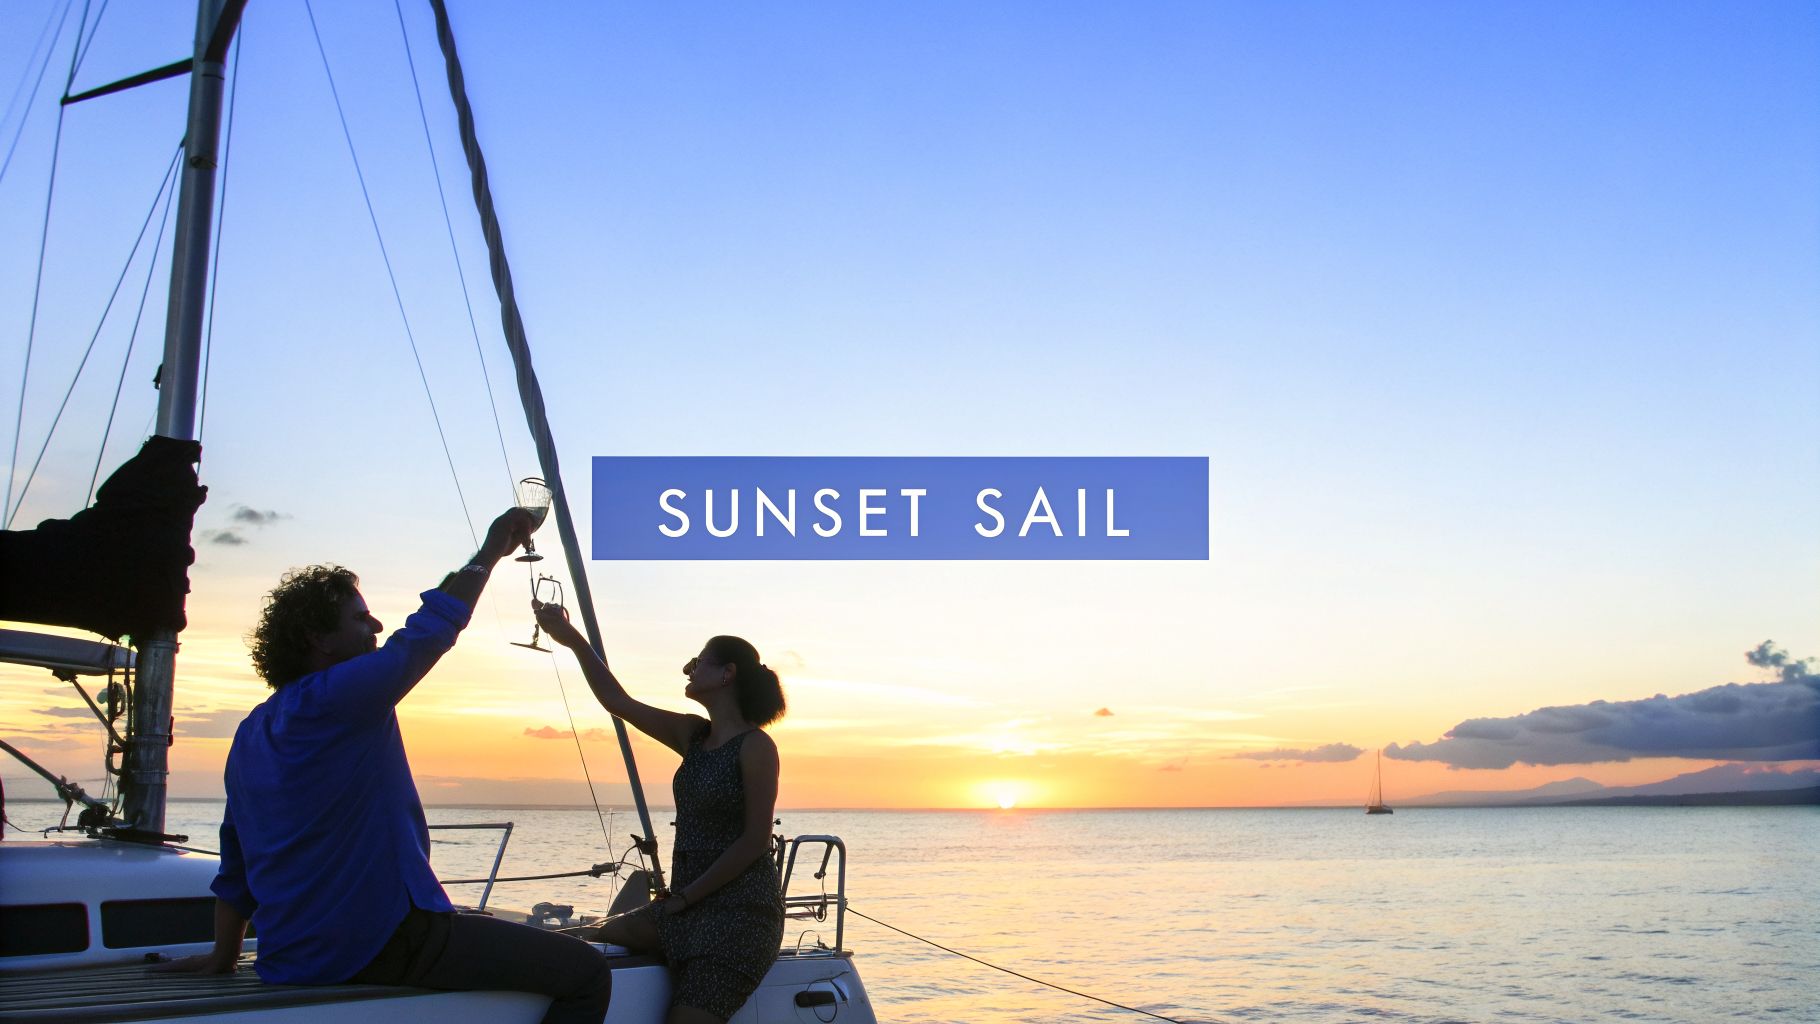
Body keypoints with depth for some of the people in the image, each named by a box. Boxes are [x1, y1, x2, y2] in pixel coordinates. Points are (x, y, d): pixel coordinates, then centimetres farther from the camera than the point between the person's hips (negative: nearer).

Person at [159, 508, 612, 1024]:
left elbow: (234, 864, 18)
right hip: (382, 941, -10)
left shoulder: (251, 733, 14)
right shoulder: (335, 697, -12)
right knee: (585, 972, -11)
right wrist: (490, 552, 4)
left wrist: (224, 954, 26)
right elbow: (429, 631, -7)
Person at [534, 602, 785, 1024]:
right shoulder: (693, 735, 13)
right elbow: (618, 701, 14)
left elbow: (756, 841, -13)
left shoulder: (755, 746, -9)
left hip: (741, 910, -7)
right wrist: (574, 640, 10)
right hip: (688, 906, 7)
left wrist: (684, 896, -10)